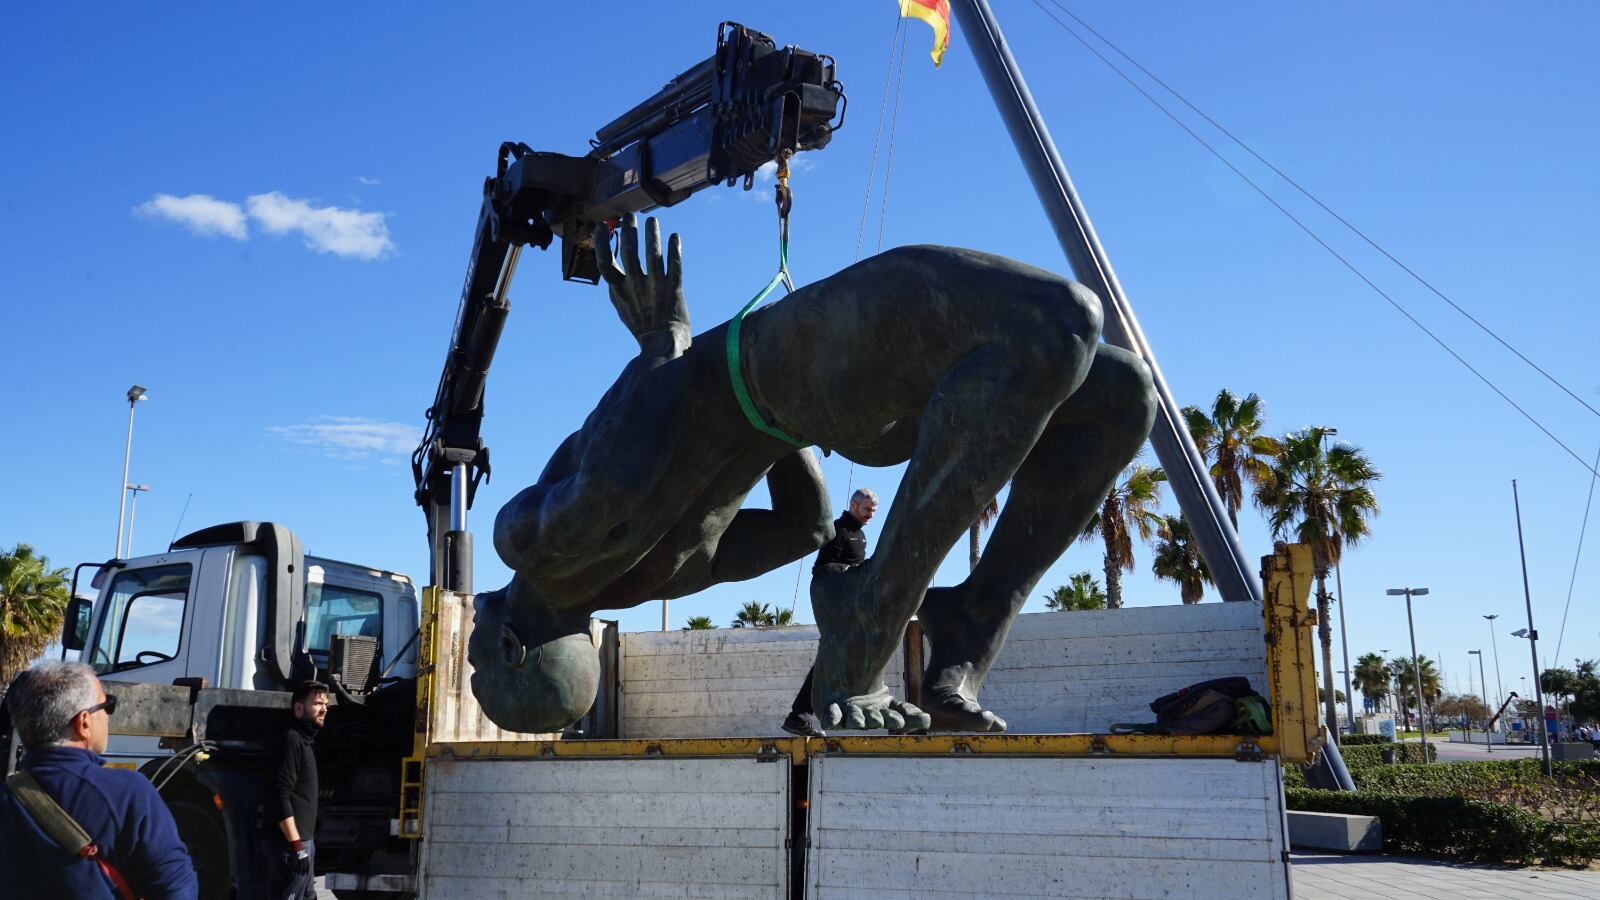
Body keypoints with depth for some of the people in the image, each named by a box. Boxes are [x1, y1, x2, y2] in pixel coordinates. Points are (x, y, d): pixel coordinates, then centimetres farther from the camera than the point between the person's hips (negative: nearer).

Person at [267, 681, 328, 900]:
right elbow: (279, 796, -21)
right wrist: (295, 844, -23)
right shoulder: (291, 740, -13)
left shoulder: (304, 742, 17)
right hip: (291, 842, -10)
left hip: (304, 839, 10)